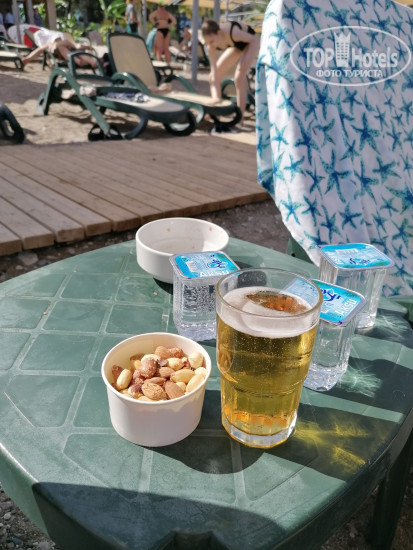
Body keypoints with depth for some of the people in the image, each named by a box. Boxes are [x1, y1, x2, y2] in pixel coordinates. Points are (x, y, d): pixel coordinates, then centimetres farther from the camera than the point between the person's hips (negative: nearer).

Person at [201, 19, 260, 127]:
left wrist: (247, 58, -34)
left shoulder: (233, 33, -41)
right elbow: (214, 71, -25)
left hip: (250, 41, -6)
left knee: (239, 76, -26)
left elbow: (254, 39, -25)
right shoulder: (211, 46, -25)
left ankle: (240, 119, -23)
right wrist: (215, 96, -34)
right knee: (213, 76, 0)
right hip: (237, 45, 6)